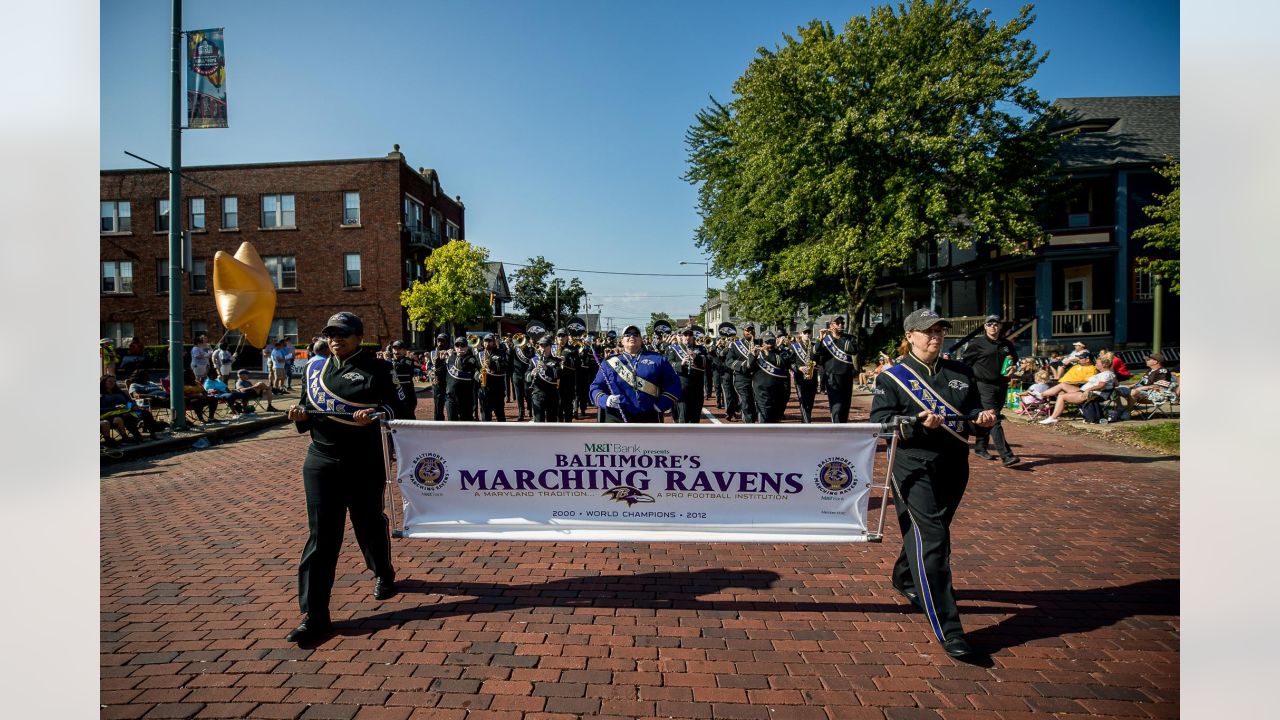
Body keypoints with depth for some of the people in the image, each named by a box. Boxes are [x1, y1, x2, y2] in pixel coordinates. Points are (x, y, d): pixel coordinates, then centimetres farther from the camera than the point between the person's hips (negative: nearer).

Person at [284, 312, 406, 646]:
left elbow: (401, 405, -7)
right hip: (321, 462, 3)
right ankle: (314, 616, 3)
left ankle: (383, 574, 43)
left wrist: (376, 415, -24)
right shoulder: (315, 367, 11)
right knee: (321, 536, -1)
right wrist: (301, 416, -3)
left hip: (365, 464, -3)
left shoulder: (378, 369, -3)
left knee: (369, 524, 13)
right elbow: (309, 409, 19)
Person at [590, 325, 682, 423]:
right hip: (616, 420, 0)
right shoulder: (610, 363, 9)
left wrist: (663, 403, -6)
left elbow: (673, 382, 8)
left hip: (648, 420, 1)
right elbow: (595, 387, 7)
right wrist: (605, 400, -13)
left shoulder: (657, 359, 8)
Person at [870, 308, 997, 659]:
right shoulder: (892, 377, -5)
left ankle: (905, 579, 48)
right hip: (914, 467, -6)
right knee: (931, 539, -10)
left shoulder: (960, 372, 10)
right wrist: (917, 424, -26)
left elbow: (972, 411, 17)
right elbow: (879, 421, -11)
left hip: (954, 466, 6)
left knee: (925, 531, 20)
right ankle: (947, 629, -4)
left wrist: (983, 418, -7)